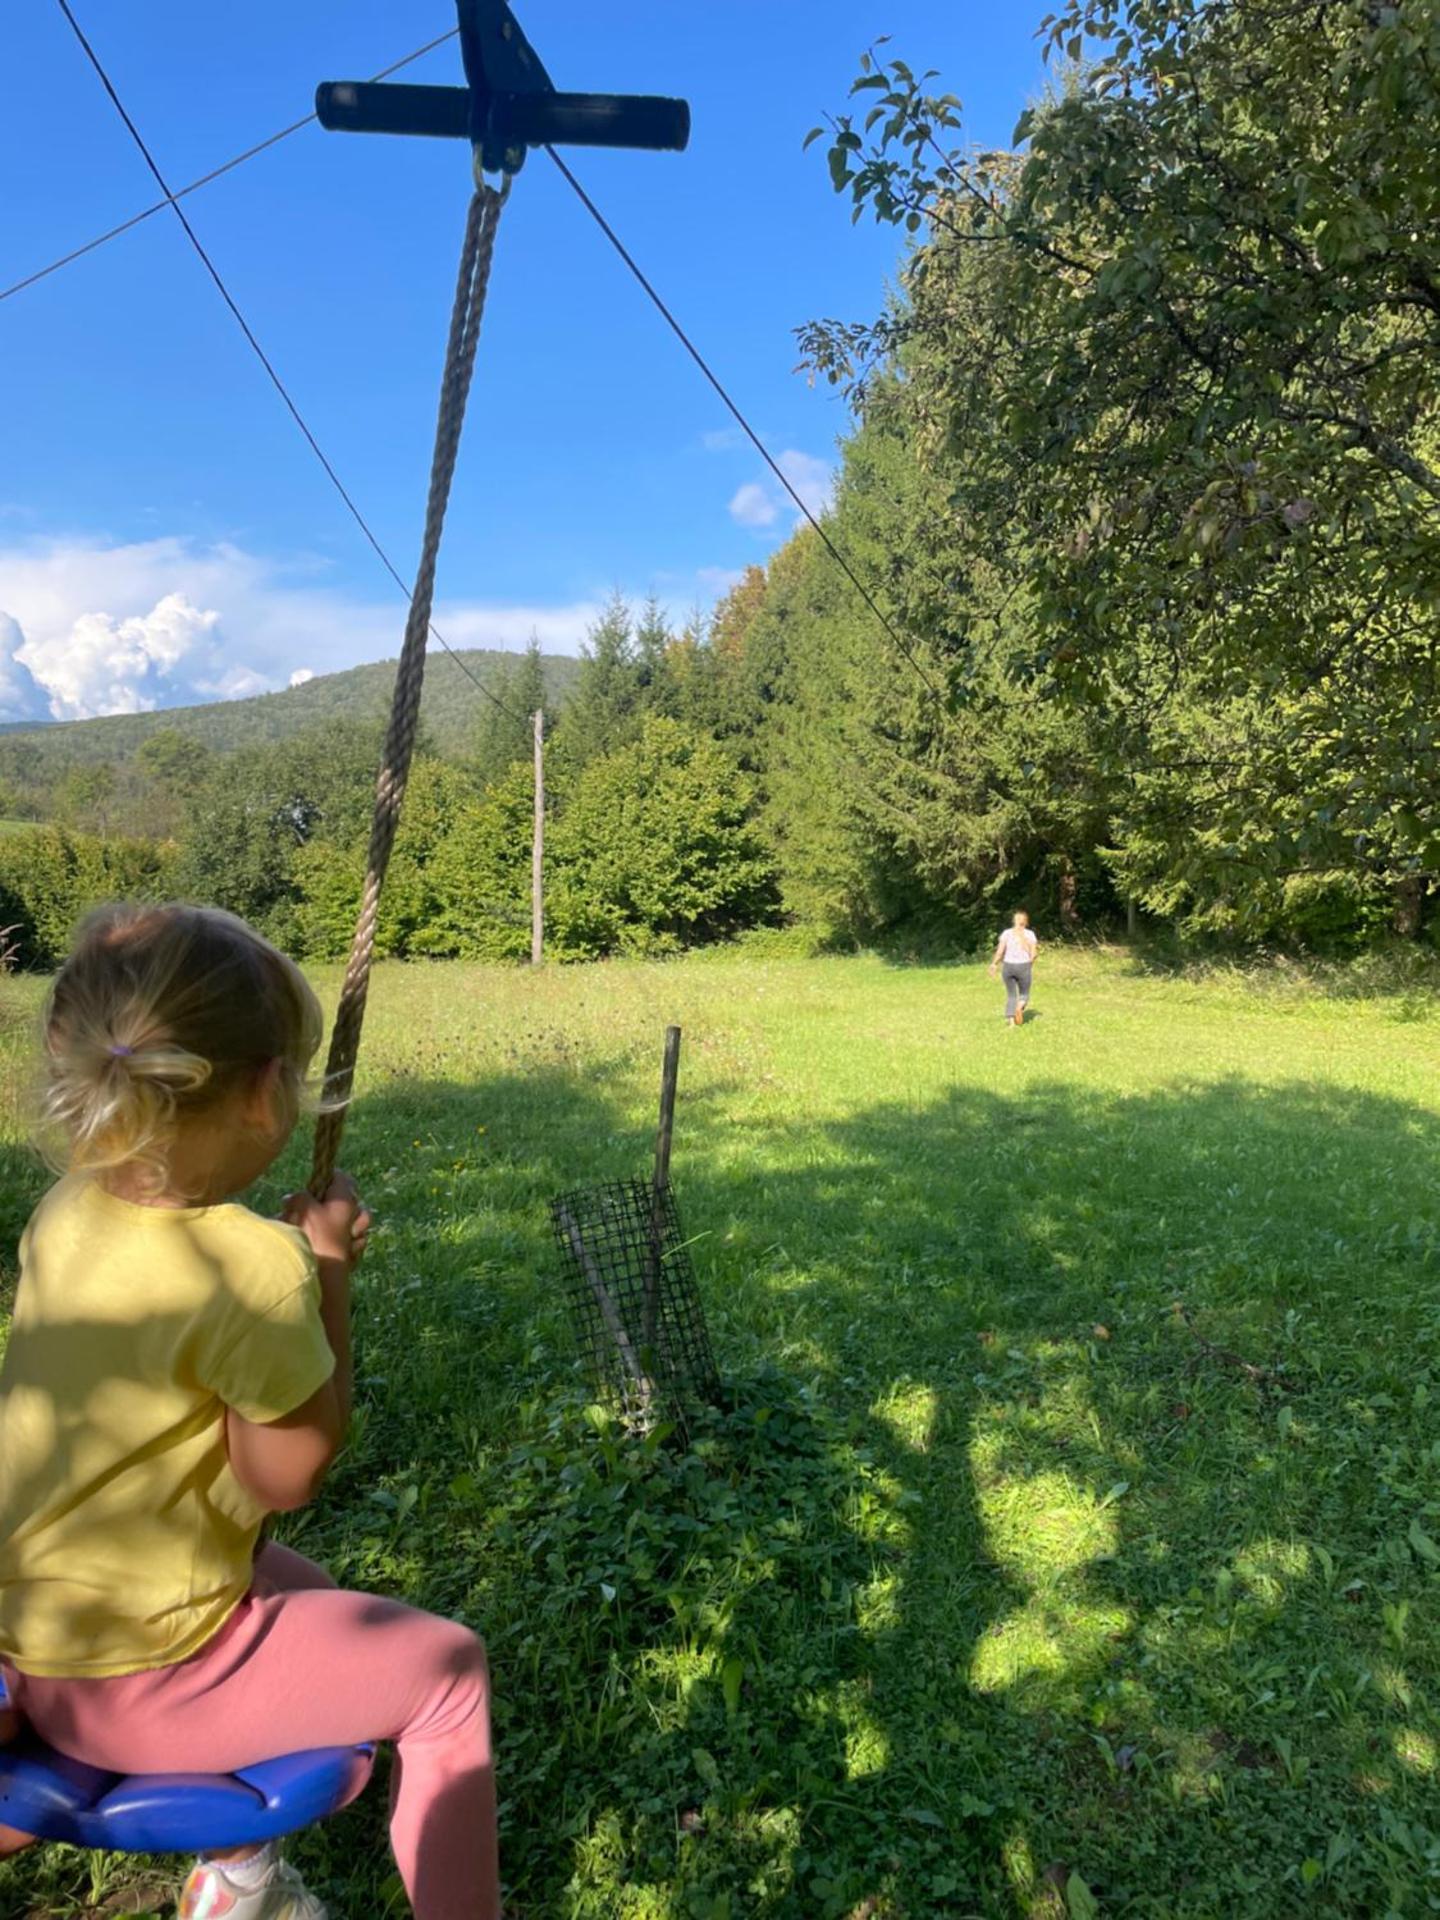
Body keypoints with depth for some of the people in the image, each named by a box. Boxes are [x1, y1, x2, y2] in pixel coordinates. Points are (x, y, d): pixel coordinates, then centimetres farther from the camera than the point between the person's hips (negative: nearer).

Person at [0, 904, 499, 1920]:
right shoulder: (253, 1265, -31)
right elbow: (288, 1477, -18)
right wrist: (330, 1269, -15)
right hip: (138, 1675, -8)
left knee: (303, 1594, 31)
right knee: (447, 1669, 8)